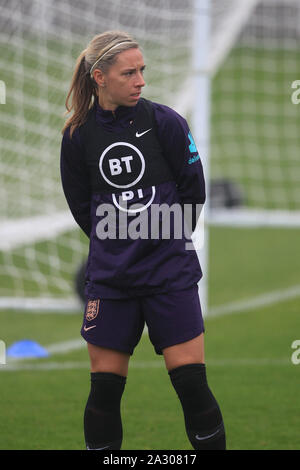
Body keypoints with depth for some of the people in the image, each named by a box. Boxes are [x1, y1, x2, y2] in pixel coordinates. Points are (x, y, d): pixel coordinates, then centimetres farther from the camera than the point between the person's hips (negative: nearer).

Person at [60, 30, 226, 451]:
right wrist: (116, 246, 7)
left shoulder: (165, 121, -6)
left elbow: (193, 189, 2)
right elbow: (81, 207, 9)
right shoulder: (78, 136, -1)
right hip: (110, 280, 2)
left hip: (171, 274, -2)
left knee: (191, 383, -6)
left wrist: (168, 239, 10)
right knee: (104, 388, 4)